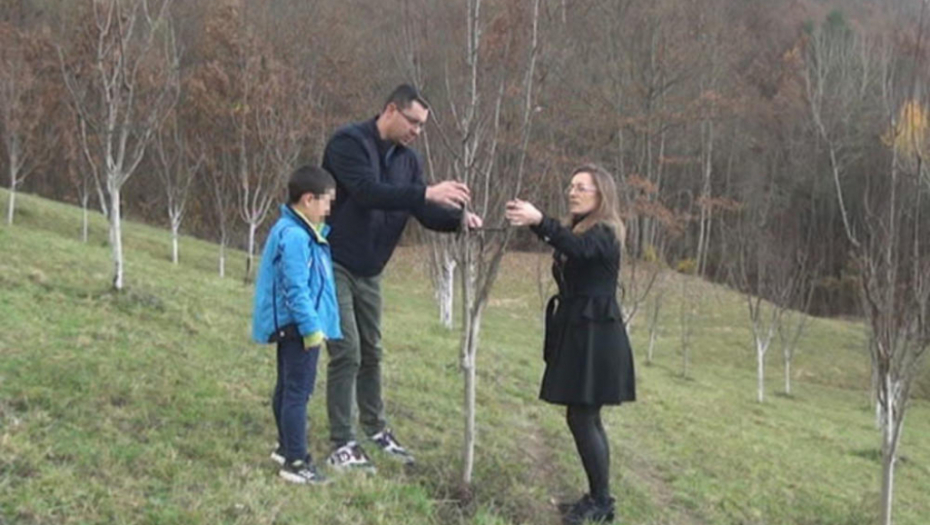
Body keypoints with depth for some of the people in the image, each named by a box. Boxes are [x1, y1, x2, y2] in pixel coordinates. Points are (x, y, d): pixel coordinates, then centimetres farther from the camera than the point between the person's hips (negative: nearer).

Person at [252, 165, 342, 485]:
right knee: (298, 391, -7)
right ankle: (296, 462, -2)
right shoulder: (294, 236, -20)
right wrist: (312, 327, -21)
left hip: (291, 327, 11)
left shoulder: (302, 231, 13)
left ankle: (286, 448, 33)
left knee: (287, 388, 19)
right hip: (298, 326, -11)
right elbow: (296, 289, -23)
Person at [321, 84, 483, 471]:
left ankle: (375, 427, 30)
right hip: (334, 265, -7)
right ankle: (342, 445, -1)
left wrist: (459, 218, -21)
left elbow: (425, 212, 0)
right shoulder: (349, 142, -17)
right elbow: (367, 192, -33)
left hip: (369, 271, 7)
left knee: (371, 351, 15)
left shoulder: (406, 159, 5)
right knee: (346, 352, -9)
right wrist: (426, 192, -40)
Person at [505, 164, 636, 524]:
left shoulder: (605, 234, -12)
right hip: (577, 333, 9)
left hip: (596, 337, -9)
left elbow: (578, 248, -31)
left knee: (580, 417, -8)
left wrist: (538, 221, -46)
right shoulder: (578, 231, 18)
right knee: (587, 418, 12)